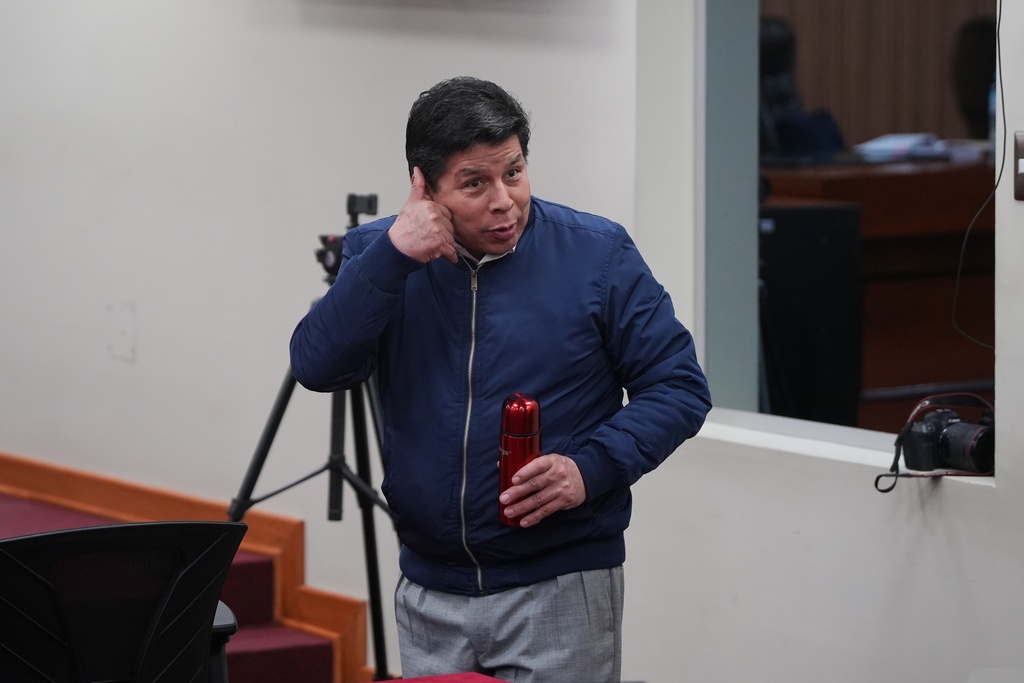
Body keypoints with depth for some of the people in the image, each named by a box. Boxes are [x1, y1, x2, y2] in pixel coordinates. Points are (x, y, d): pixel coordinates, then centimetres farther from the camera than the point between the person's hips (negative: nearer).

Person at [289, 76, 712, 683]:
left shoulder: (596, 254, -5)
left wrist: (590, 469, -18)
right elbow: (318, 368, -12)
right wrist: (393, 256, -21)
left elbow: (679, 387, -4)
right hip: (429, 597, 3)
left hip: (561, 590, -2)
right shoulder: (380, 257, 2)